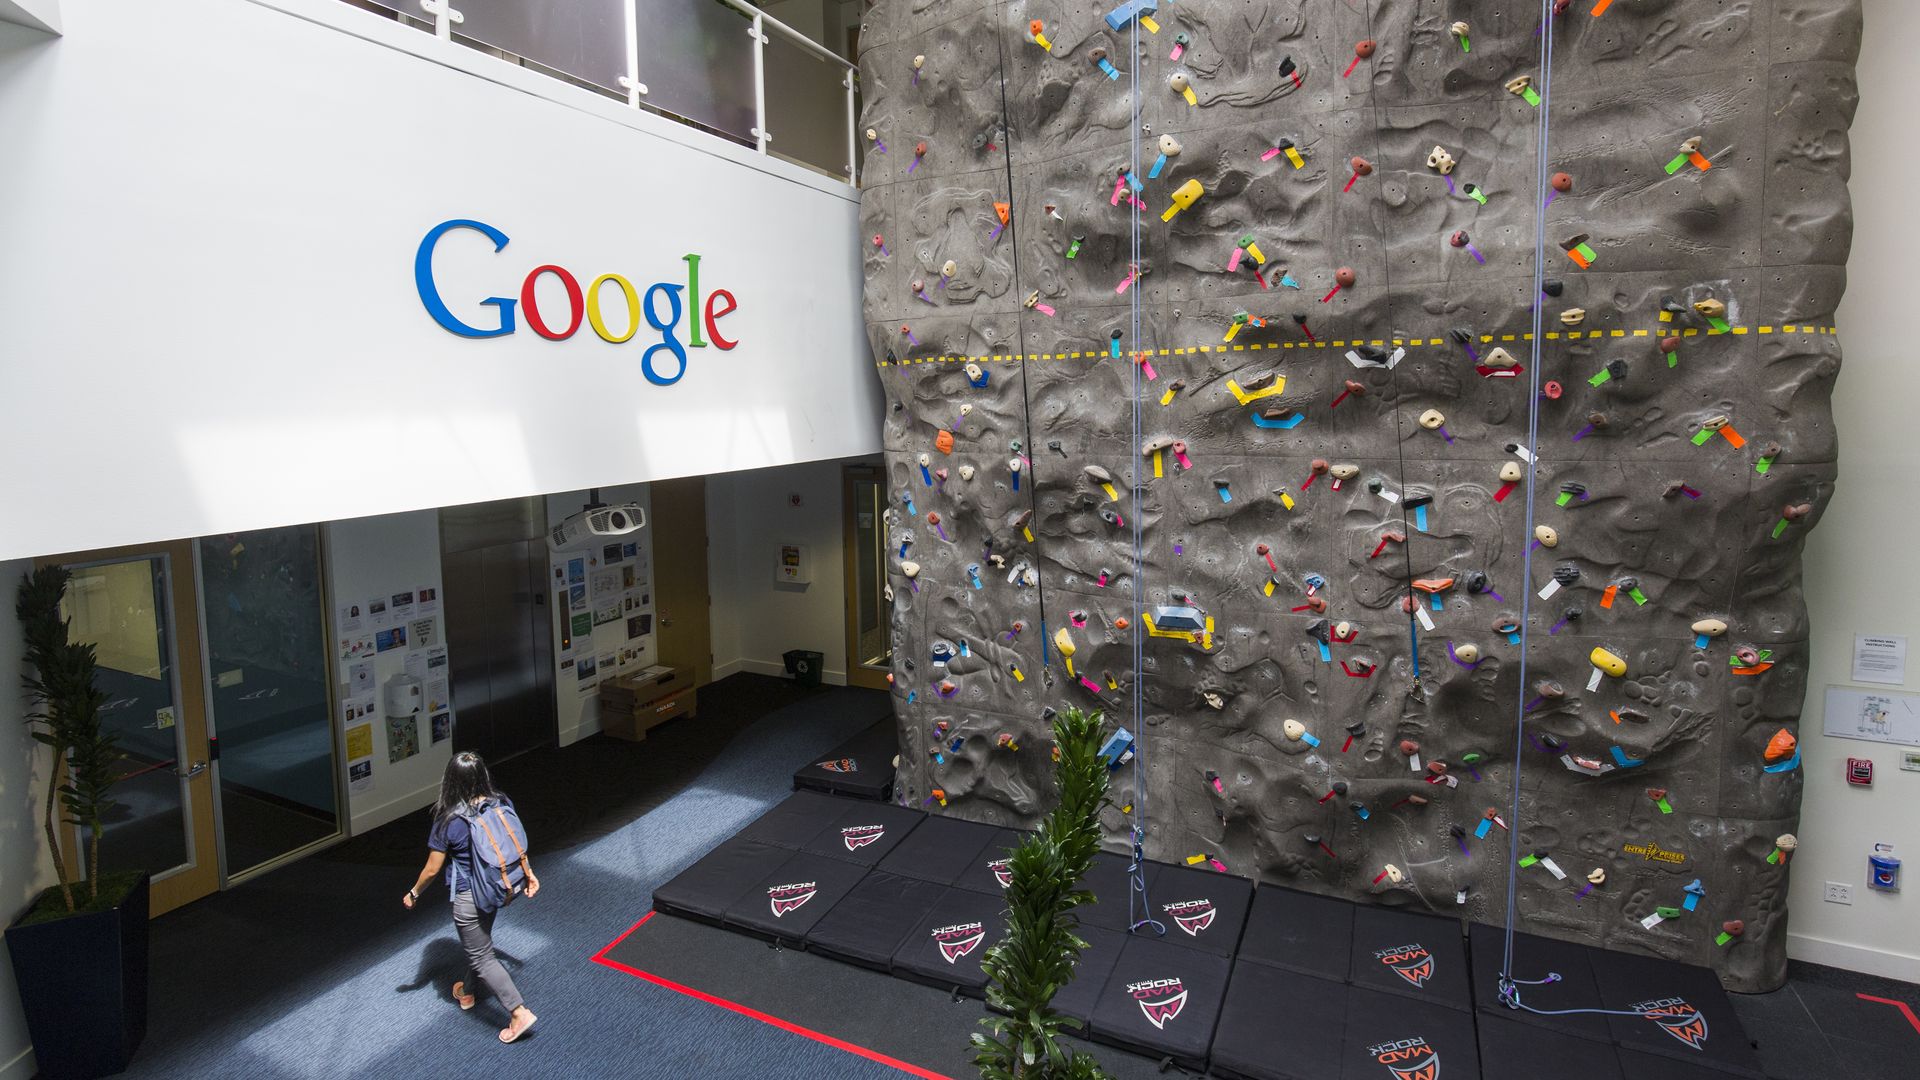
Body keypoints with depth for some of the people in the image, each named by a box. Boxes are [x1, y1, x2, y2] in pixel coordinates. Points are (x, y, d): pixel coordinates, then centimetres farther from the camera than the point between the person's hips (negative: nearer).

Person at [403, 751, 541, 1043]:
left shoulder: (449, 820, -24)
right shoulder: (502, 803, -11)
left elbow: (432, 869, -13)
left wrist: (414, 893, 6)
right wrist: (529, 874, 15)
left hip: (468, 897, -6)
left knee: (482, 956, 7)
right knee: (479, 941, 29)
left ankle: (519, 1011, 4)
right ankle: (466, 992, 51)